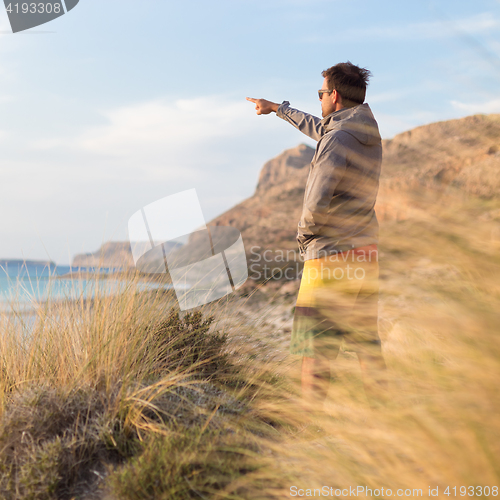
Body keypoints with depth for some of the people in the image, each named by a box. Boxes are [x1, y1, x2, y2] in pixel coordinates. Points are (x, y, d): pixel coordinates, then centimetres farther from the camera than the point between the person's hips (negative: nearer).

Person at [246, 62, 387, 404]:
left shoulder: (338, 140, -16)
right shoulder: (368, 132, 11)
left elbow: (316, 204, -24)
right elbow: (319, 128, 29)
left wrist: (304, 232, -2)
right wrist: (276, 107, 40)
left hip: (331, 258, -8)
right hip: (366, 254, 8)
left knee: (315, 351, -2)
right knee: (368, 345, 14)